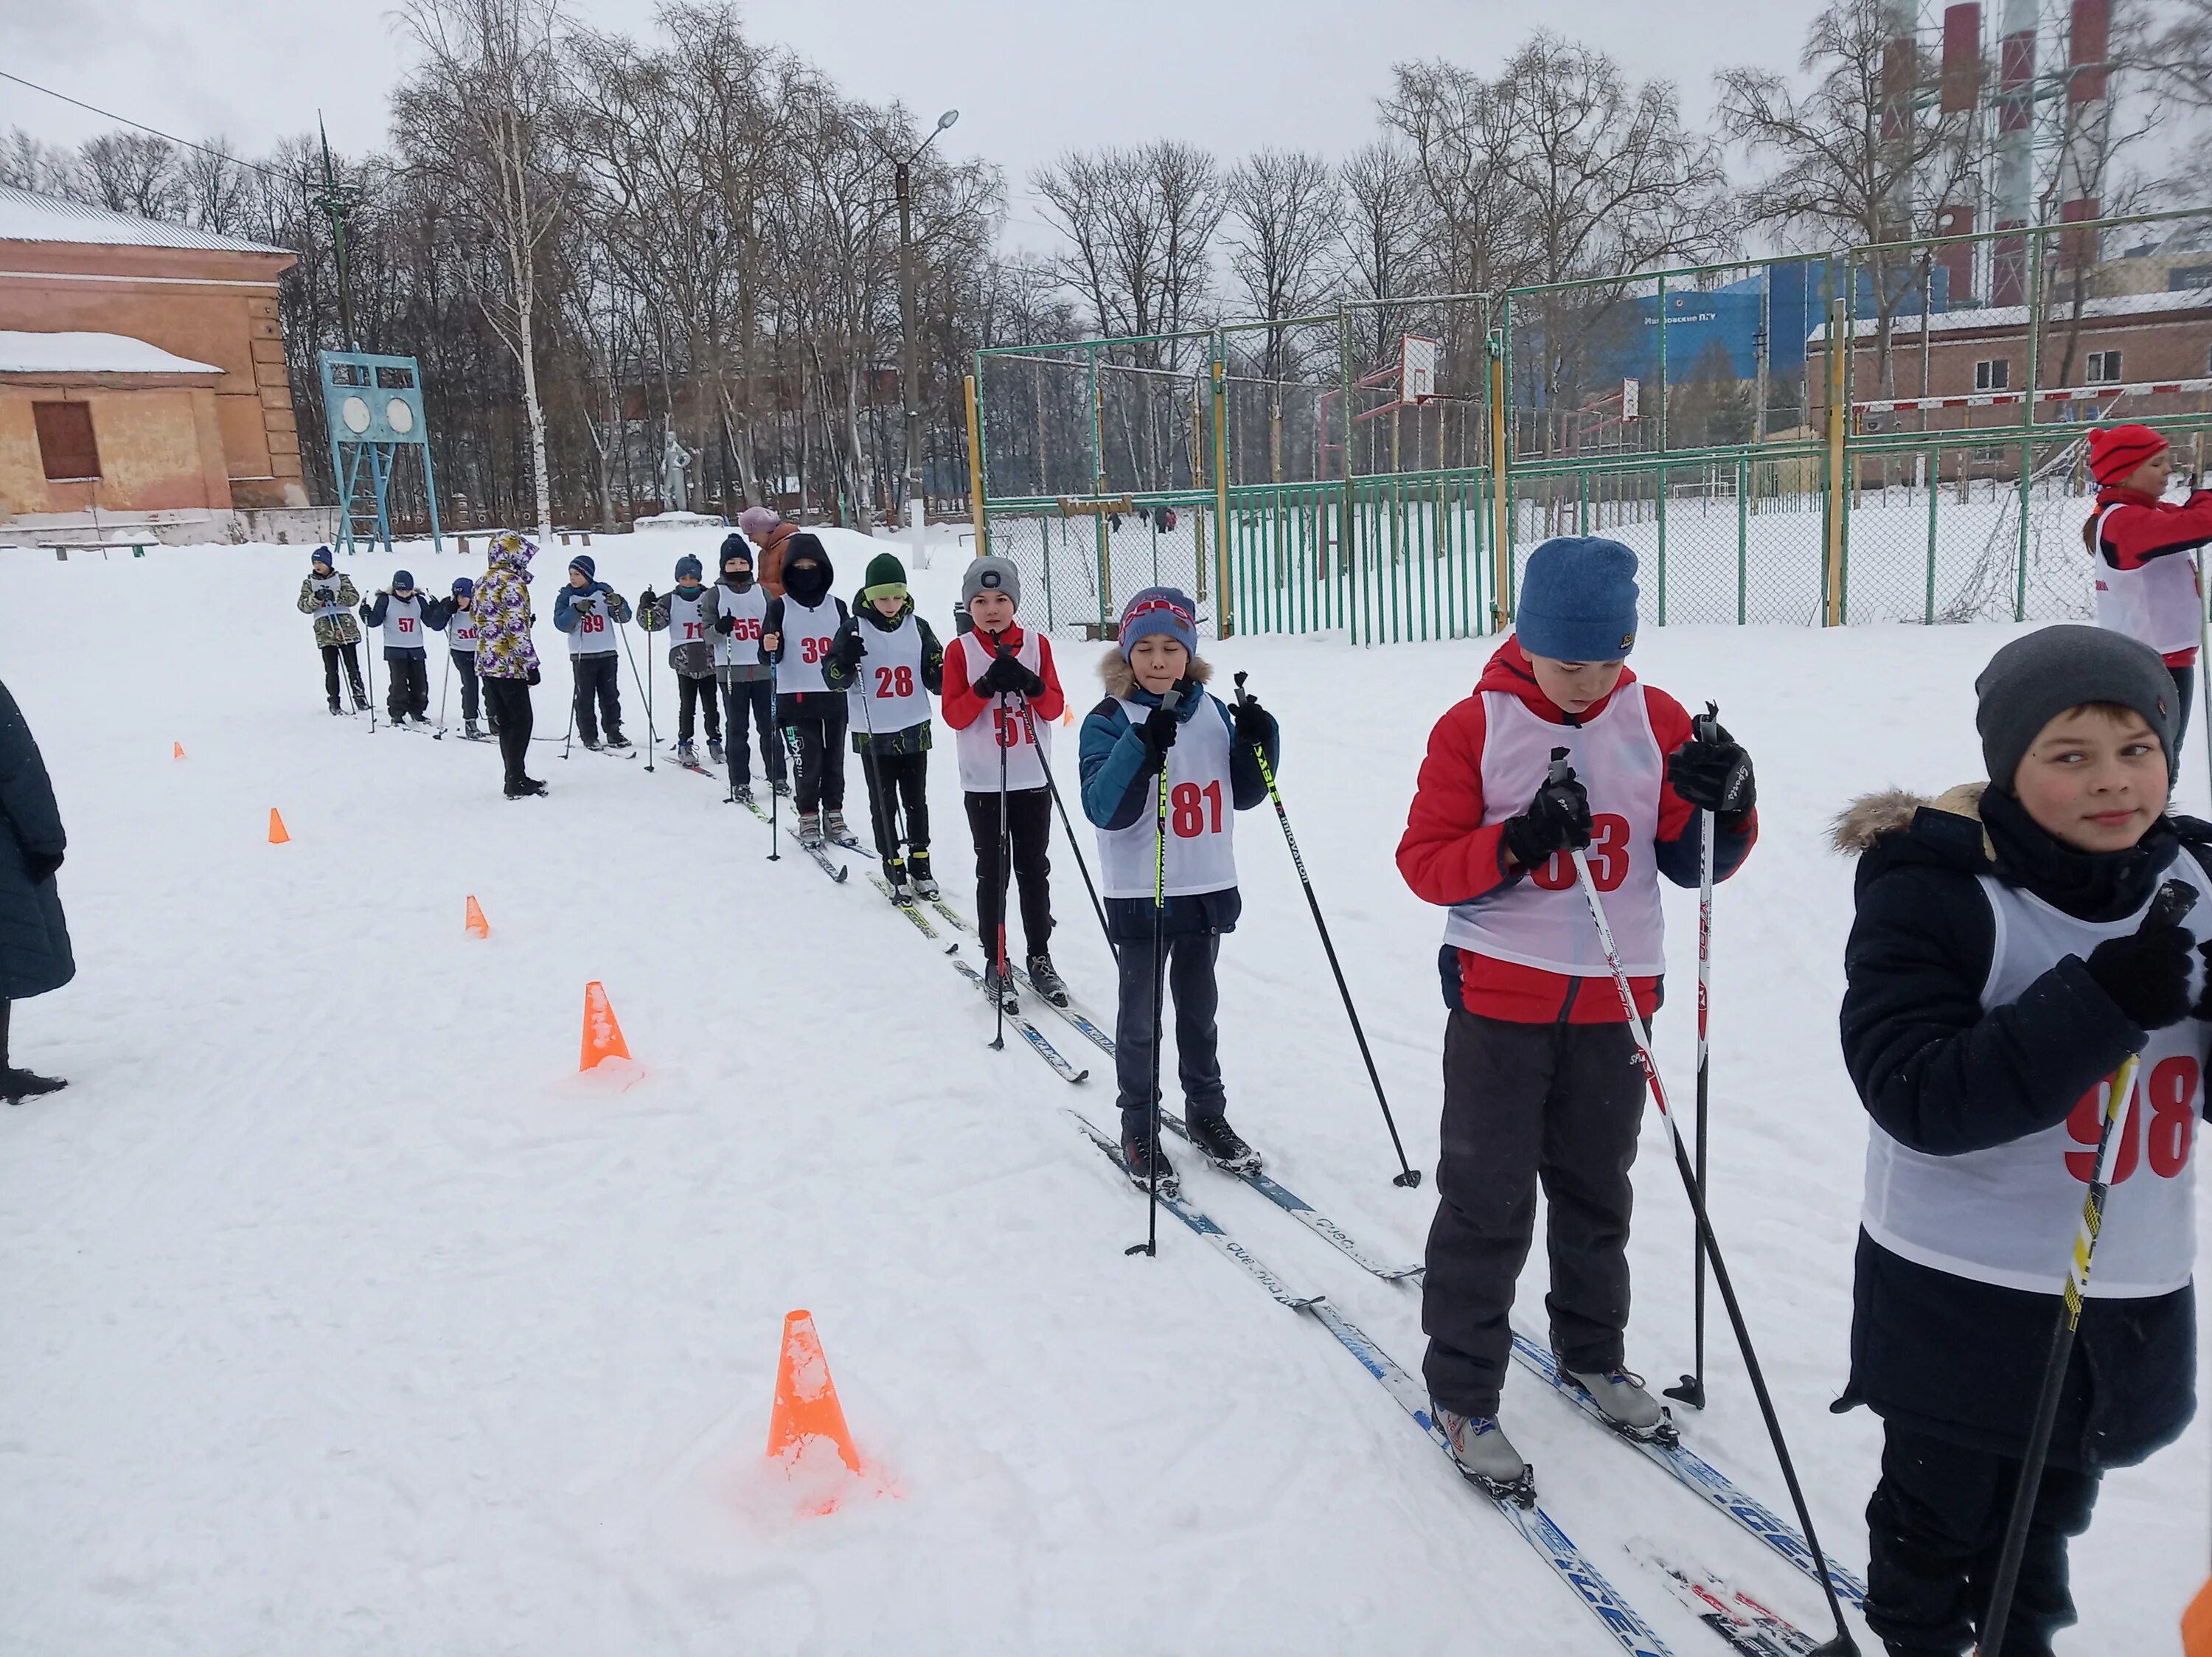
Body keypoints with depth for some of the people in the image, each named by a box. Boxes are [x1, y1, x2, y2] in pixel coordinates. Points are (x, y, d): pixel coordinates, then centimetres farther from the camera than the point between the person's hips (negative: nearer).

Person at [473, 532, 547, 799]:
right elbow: (517, 629, -19)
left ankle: (516, 777, 19)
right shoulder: (513, 583, -14)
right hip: (510, 664, -9)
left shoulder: (482, 583, 14)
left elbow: (477, 620, 19)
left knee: (505, 722, 13)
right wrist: (532, 665, -15)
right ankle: (516, 783, -3)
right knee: (522, 721, -2)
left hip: (486, 663, 9)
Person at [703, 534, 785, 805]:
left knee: (769, 725, 6)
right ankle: (740, 783, 9)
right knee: (738, 728, 3)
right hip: (732, 671, -2)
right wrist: (720, 628, -21)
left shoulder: (762, 592, 9)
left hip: (763, 669, 2)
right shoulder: (715, 594, 3)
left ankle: (777, 776, 18)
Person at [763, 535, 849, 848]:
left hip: (834, 696, 3)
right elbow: (772, 656, -4)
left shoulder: (836, 606, 8)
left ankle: (834, 815, 20)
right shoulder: (780, 607, 0)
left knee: (834, 760, 8)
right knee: (808, 761, -2)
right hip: (796, 698, -3)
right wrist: (768, 647, -25)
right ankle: (808, 817, 12)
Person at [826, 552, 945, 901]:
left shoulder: (918, 627, 2)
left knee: (916, 801, 11)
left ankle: (920, 864, 24)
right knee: (883, 805, 5)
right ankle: (894, 868, 16)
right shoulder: (855, 628, -5)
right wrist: (844, 660, -26)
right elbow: (835, 680, -6)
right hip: (873, 735, -2)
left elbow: (935, 676, 6)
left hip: (914, 731, 2)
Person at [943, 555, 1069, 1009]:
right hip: (984, 782, -2)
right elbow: (954, 715, -9)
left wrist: (1030, 684, -20)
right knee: (992, 872, 4)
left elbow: (1055, 707, -1)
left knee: (1034, 869, 9)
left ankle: (1040, 958, 20)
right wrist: (986, 686, -23)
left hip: (1033, 779, 2)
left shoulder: (1037, 644, 2)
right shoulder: (960, 652, -2)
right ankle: (995, 963, 13)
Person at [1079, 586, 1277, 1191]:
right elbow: (1105, 810, -22)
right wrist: (1143, 749, -35)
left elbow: (1244, 795, 9)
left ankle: (1206, 1113, 32)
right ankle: (1138, 1129, 20)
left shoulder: (1213, 713, 4)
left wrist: (1258, 741, -8)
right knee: (1141, 1014, 7)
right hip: (1140, 894, -4)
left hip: (1207, 889, 4)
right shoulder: (1110, 722, -10)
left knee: (1199, 1008, 17)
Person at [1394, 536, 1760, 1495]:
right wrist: (1516, 843, -26)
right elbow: (1423, 861, -9)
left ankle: (1592, 1351, 41)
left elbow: (1693, 863, 4)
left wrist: (1725, 807, -17)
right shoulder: (1474, 727, -8)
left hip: (1613, 1001, 3)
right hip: (1500, 995, -3)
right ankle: (1463, 1392, 18)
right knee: (1487, 1201, 4)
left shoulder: (1658, 722, 1)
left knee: (1596, 1191, 19)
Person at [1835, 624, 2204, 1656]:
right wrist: (2100, 1006, -33)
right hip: (1957, 1290, -5)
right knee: (1939, 1513, 14)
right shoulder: (1932, 891, -18)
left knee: (2051, 1504, 26)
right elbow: (1919, 1097, -25)